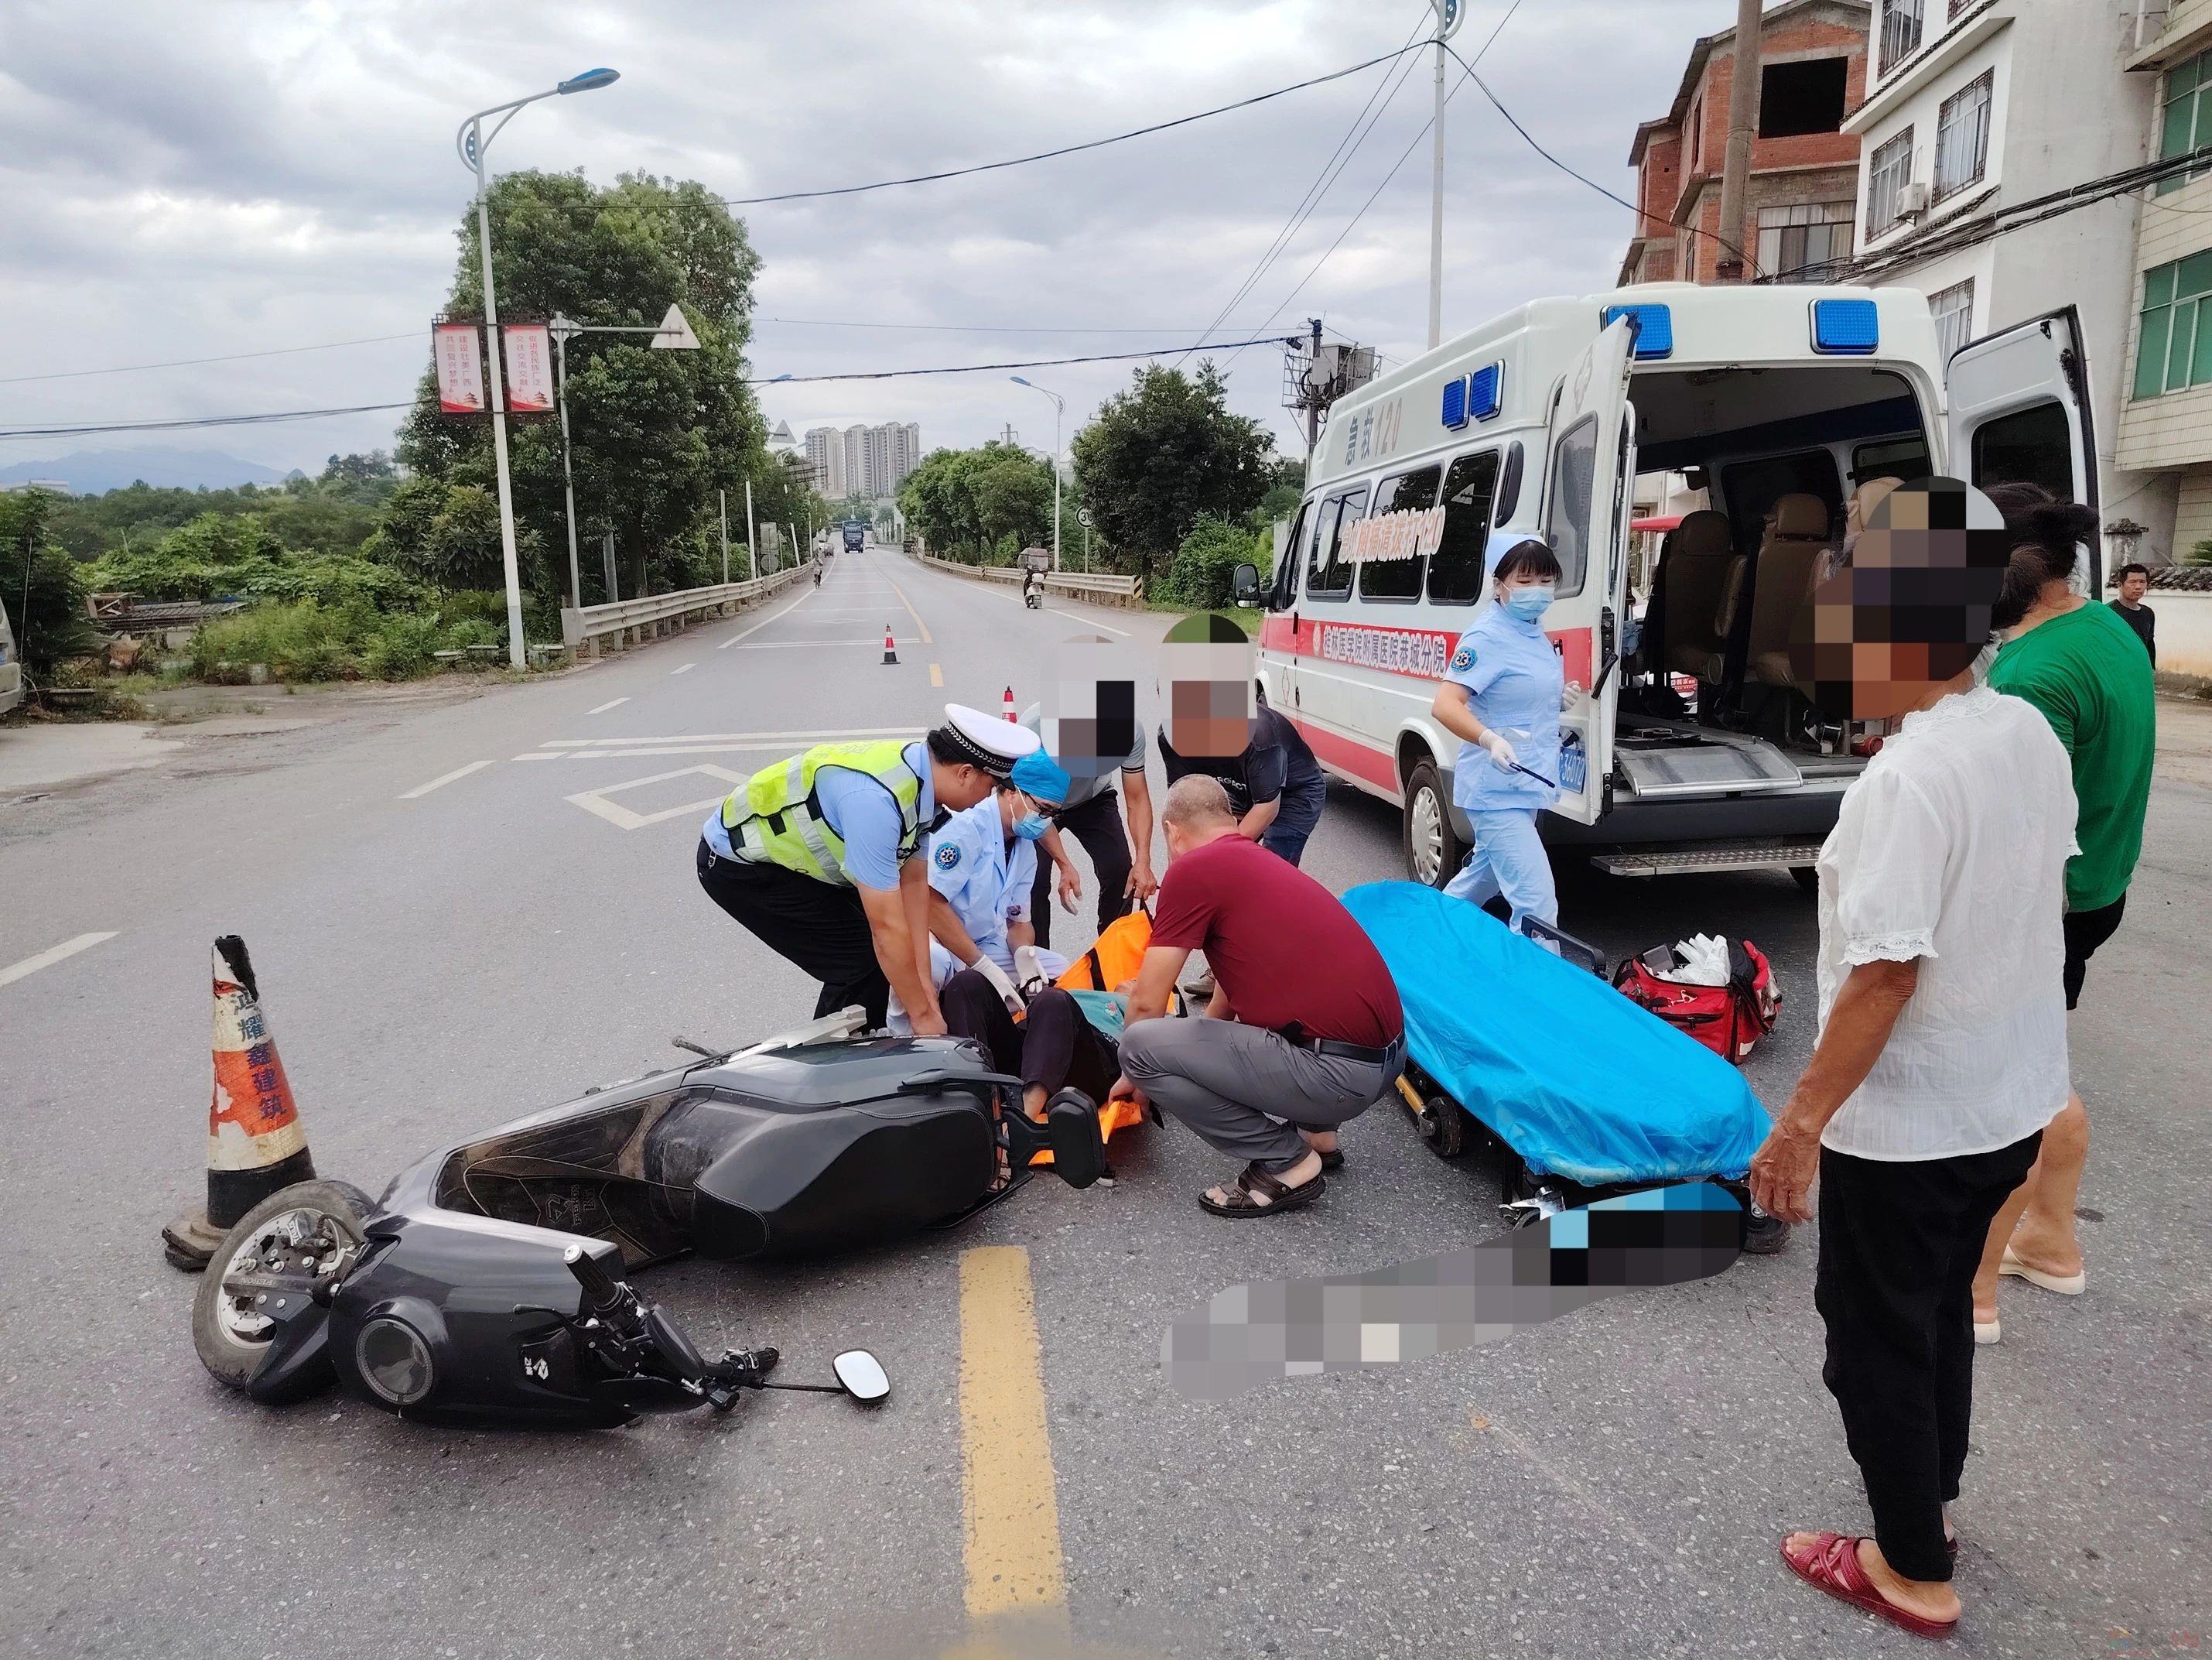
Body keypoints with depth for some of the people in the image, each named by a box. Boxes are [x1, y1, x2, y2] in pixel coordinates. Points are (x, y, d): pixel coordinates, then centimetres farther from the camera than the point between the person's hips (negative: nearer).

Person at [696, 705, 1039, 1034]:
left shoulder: (921, 772, -10)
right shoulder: (876, 799, -36)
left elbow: (913, 882, -5)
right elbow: (887, 926, -32)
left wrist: (925, 985, -7)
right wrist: (923, 1015, -22)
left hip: (784, 846, 9)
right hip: (736, 863, -9)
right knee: (860, 961, -12)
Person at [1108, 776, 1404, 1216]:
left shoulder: (1192, 868, -7)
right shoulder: (1261, 862, 20)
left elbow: (1147, 1003, -2)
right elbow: (1229, 997, 33)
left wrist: (1134, 1073, 17)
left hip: (1338, 1071, -9)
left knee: (1141, 1046, -7)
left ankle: (1288, 1164, 1)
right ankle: (1316, 1134, 24)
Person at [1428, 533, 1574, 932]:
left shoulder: (1534, 633, 10)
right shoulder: (1487, 637, -18)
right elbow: (1445, 705, -27)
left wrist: (1559, 698, 6)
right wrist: (1489, 739, -44)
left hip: (1524, 789, 10)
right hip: (1498, 793, -10)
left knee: (1483, 877, 24)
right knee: (1537, 902, -13)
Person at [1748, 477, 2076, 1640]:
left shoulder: (1908, 777, -27)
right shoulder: (2033, 734, -1)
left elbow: (1885, 972, -28)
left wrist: (1799, 1121, -22)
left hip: (1906, 1123, -8)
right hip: (2011, 1102, 8)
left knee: (1878, 1340, 11)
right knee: (1940, 1313, 26)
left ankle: (1915, 1574, 27)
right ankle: (1928, 1501, 45)